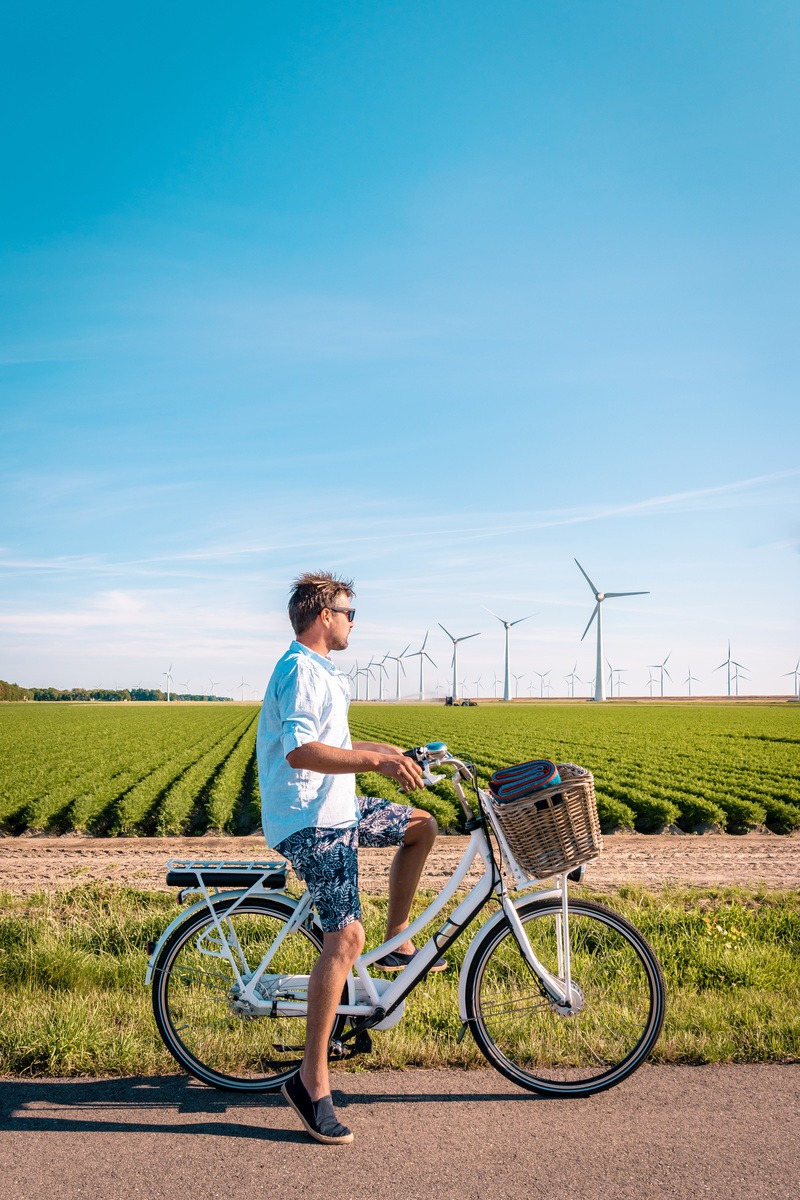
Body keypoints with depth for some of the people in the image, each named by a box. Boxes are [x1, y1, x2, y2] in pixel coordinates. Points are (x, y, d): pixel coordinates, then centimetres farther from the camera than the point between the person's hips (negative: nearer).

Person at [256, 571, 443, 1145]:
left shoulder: (320, 671, 17)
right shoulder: (302, 670, -17)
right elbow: (299, 750, -30)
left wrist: (387, 750, 29)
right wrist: (375, 761, -31)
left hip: (335, 808, 10)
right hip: (309, 819, -10)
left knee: (422, 826, 19)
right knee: (346, 936, -18)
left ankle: (397, 943, 25)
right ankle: (312, 1079, -10)